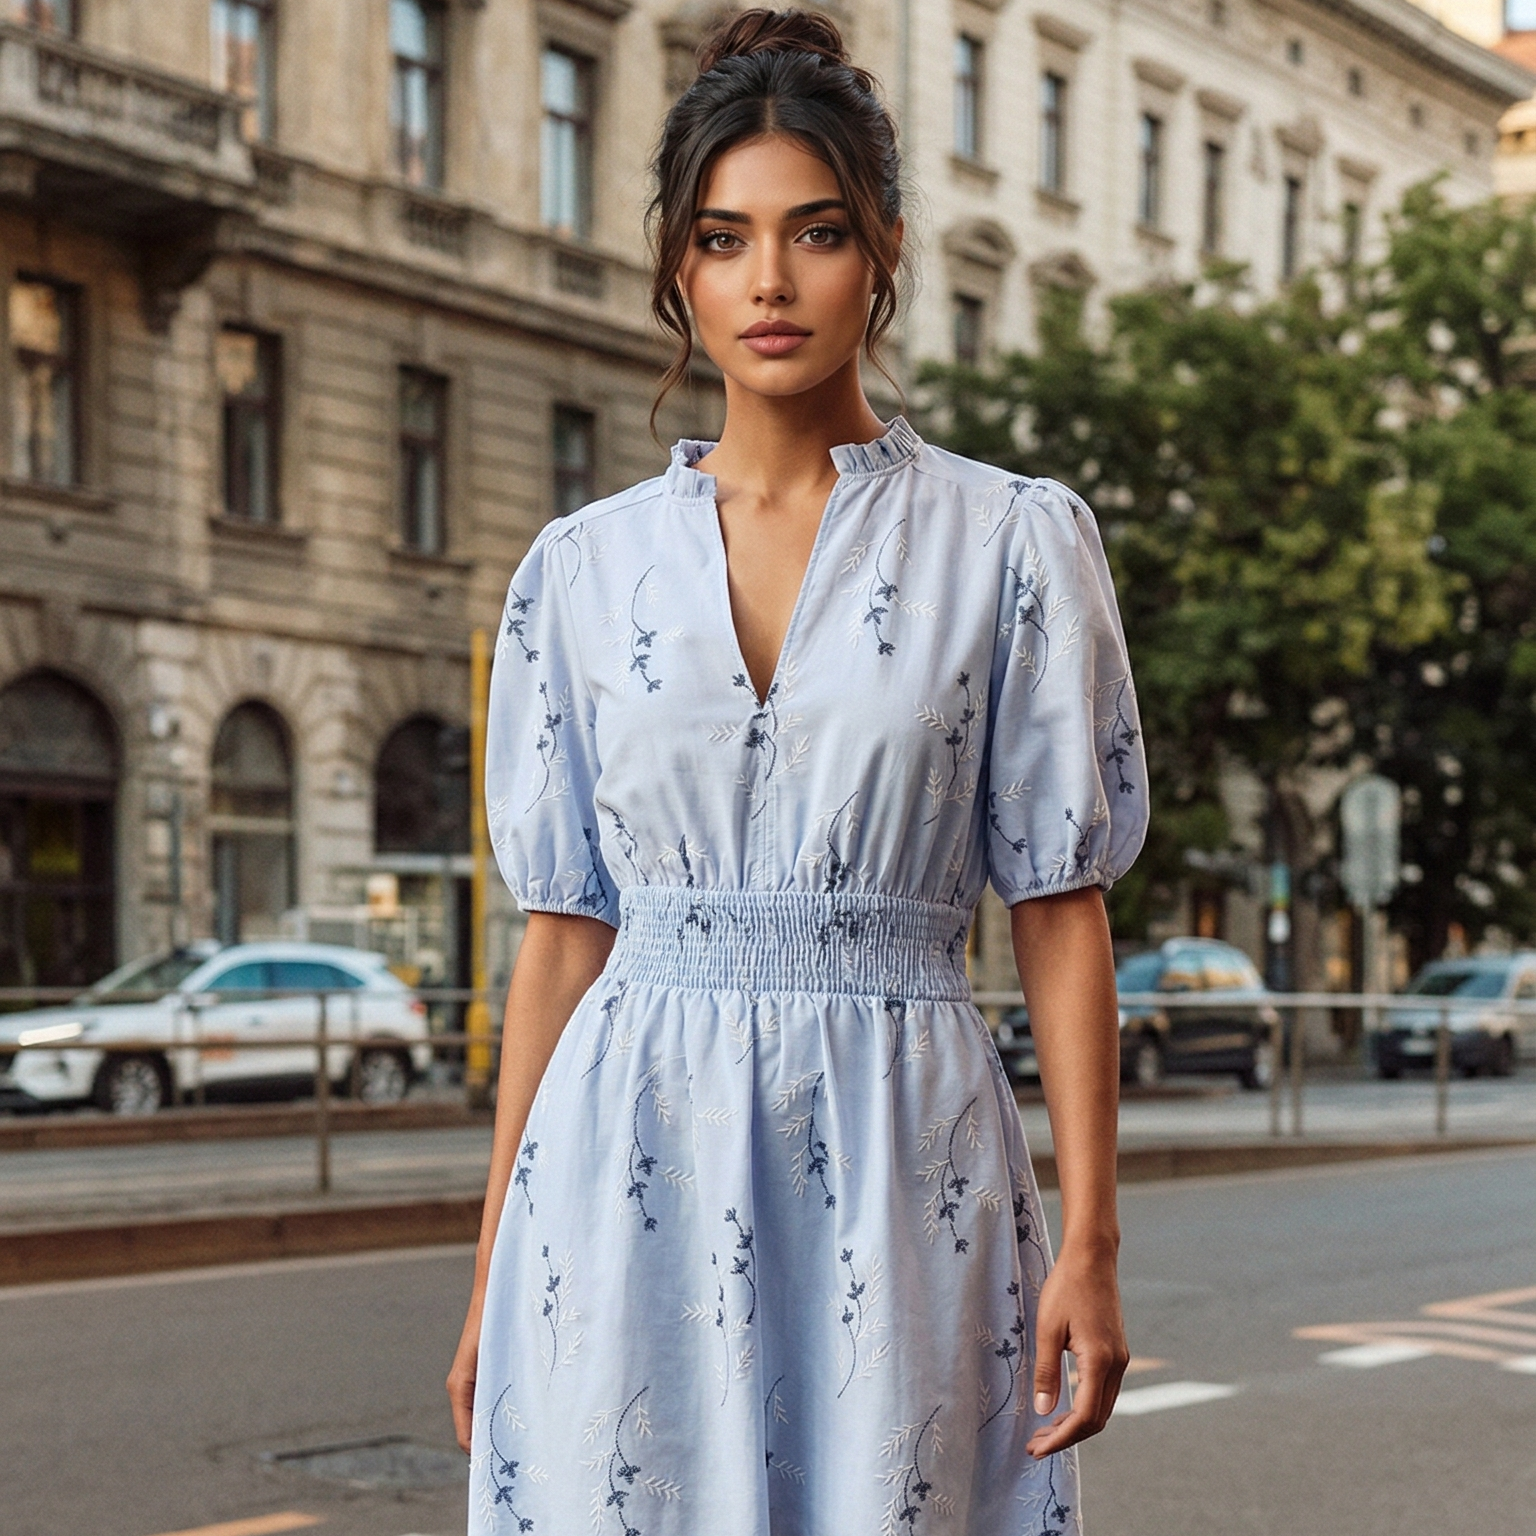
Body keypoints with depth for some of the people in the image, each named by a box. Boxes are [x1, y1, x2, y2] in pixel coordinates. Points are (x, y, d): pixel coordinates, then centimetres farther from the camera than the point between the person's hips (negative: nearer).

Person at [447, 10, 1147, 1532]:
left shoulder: (1015, 543, 2)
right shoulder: (582, 568, 7)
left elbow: (1061, 908, 1)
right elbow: (562, 929, 9)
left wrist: (1090, 1243, -5)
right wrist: (496, 1271, 7)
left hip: (900, 1161, -1)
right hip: (631, 1168, 2)